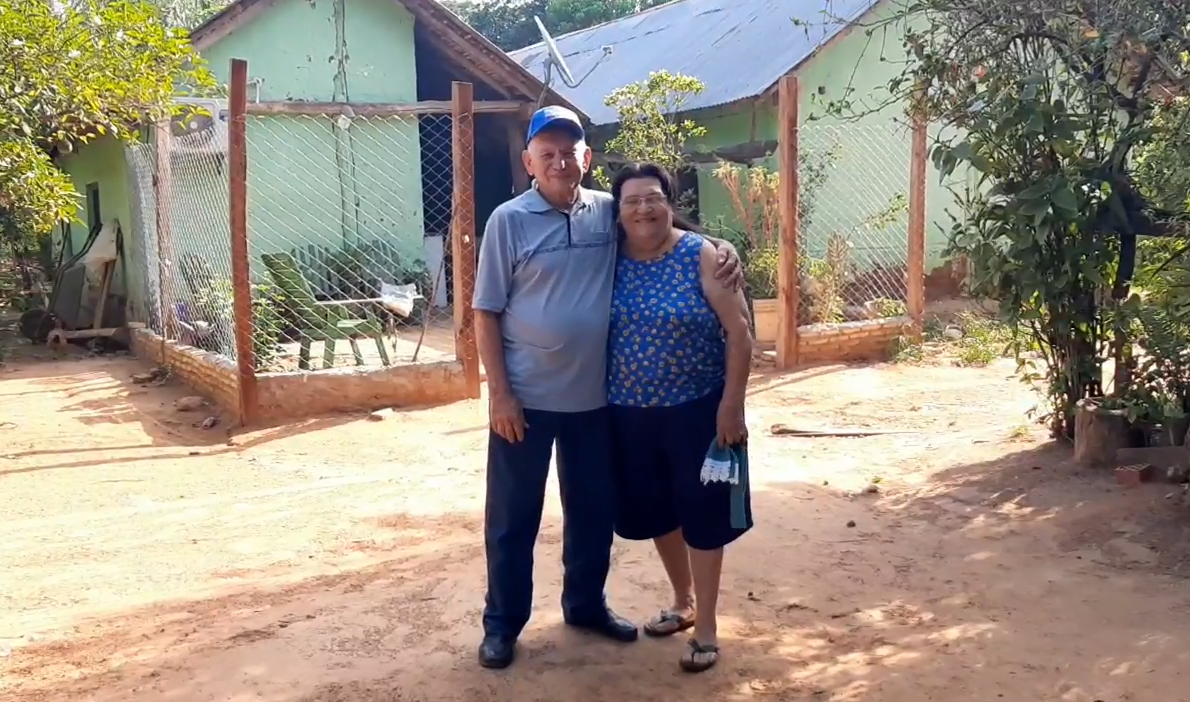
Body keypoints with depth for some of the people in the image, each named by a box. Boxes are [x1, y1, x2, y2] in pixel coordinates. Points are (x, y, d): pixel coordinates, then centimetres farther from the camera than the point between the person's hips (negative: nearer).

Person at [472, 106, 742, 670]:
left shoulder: (610, 213, 1)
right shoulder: (509, 221, -7)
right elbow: (485, 313, -6)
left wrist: (723, 249, -5)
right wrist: (499, 392, -12)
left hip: (593, 395, 4)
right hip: (525, 397, -3)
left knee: (595, 508, 17)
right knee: (512, 517, 8)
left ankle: (586, 604, 38)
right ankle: (502, 623, 25)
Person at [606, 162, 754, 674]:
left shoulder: (701, 255, -10)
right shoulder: (611, 261, 0)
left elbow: (739, 333, -11)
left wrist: (731, 405, -15)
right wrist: (604, 400, 5)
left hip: (698, 410, -4)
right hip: (631, 412, 4)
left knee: (701, 513, 5)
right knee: (656, 512, 16)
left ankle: (706, 626, 20)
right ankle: (683, 602, 39)